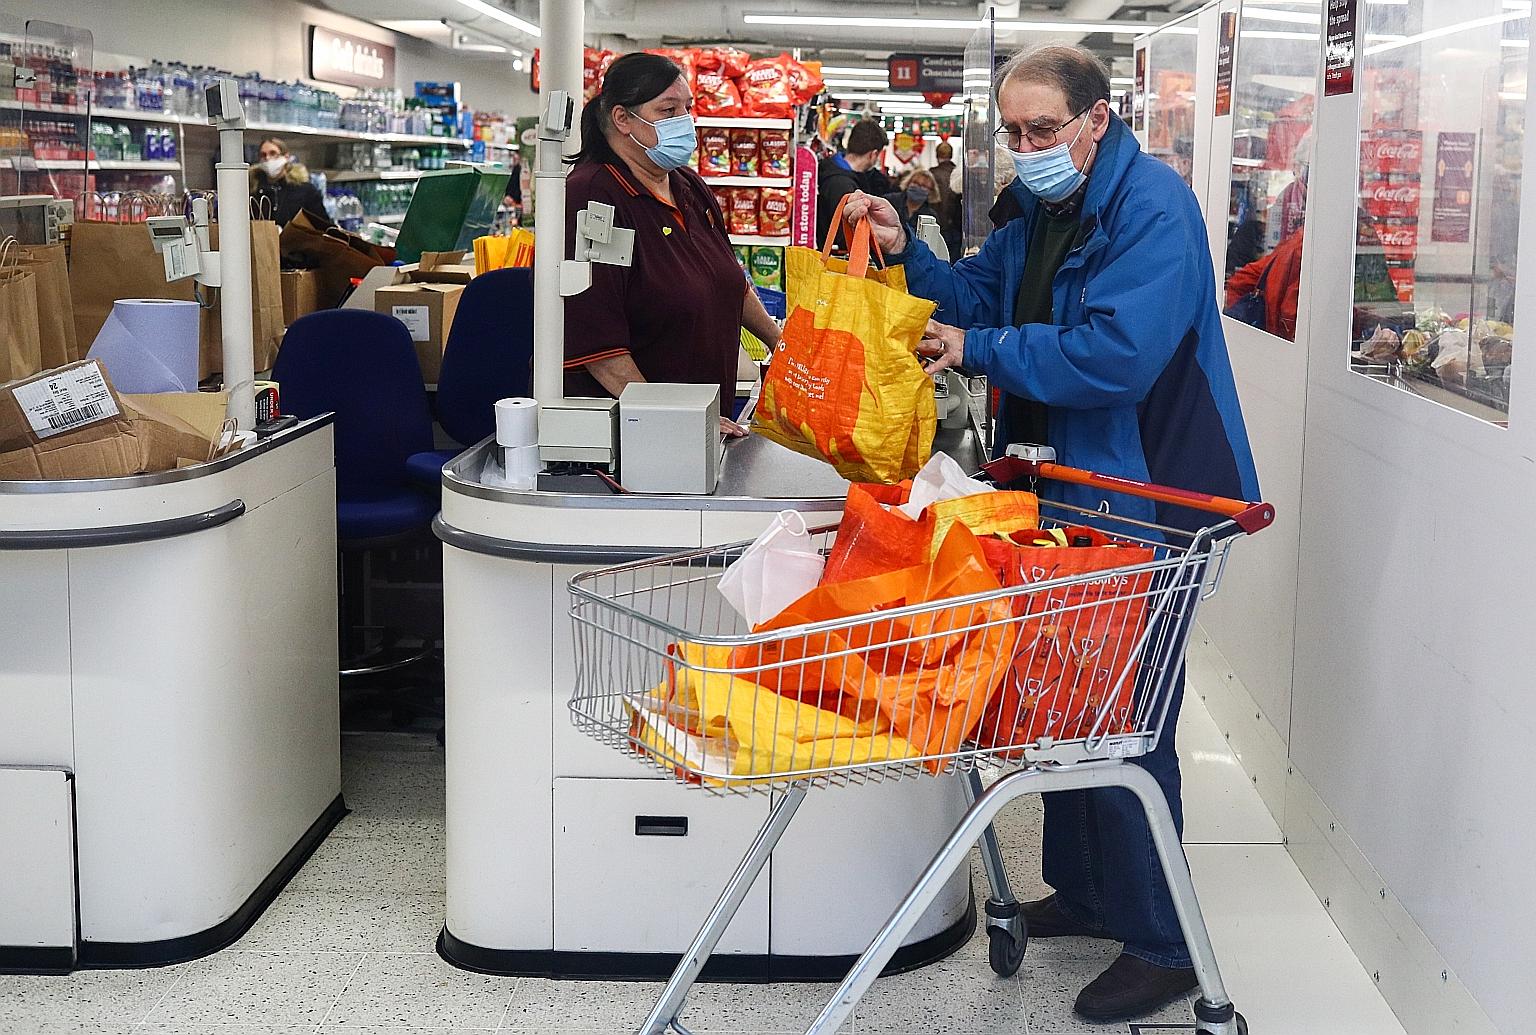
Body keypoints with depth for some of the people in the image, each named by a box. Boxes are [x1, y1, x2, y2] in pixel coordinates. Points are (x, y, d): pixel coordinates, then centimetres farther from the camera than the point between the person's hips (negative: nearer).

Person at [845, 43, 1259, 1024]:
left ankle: (1161, 946, 11)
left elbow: (1114, 356, -30)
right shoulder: (1044, 214, 12)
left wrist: (978, 349, -20)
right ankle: (1084, 895, 36)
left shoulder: (1153, 207, -19)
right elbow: (972, 298, 12)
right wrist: (902, 246, -6)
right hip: (1071, 498, 10)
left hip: (1148, 508, -9)